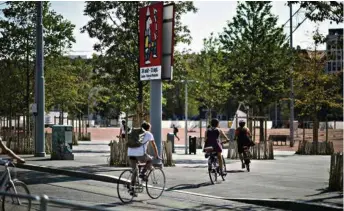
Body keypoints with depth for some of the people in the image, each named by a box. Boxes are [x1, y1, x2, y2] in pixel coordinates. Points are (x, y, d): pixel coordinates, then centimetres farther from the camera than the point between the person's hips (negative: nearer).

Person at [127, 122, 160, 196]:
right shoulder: (148, 134, 14)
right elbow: (154, 146, 17)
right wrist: (157, 156, 27)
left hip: (130, 154, 5)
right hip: (140, 154, -5)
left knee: (134, 171, 16)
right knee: (150, 160, 24)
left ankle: (132, 189, 9)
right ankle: (143, 173, 5)